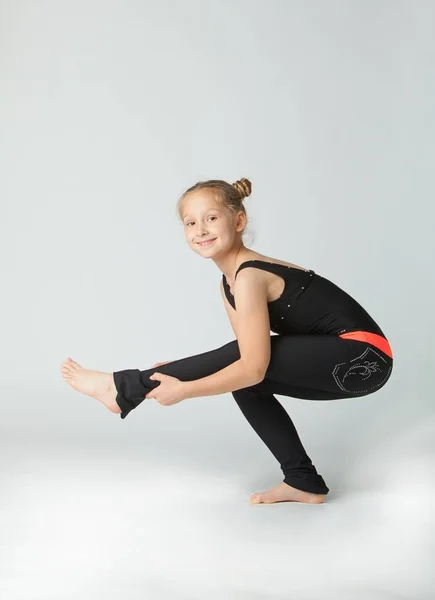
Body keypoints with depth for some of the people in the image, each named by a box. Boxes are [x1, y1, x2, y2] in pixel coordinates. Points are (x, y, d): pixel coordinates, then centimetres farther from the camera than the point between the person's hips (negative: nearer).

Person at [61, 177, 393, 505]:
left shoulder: (248, 278, -18)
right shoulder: (230, 283, 11)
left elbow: (253, 365, -22)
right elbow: (247, 355, 13)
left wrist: (184, 389, -18)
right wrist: (182, 372, 4)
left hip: (365, 356, -9)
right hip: (340, 361, 9)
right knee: (243, 381, 9)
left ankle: (123, 388, -7)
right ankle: (304, 482, 14)